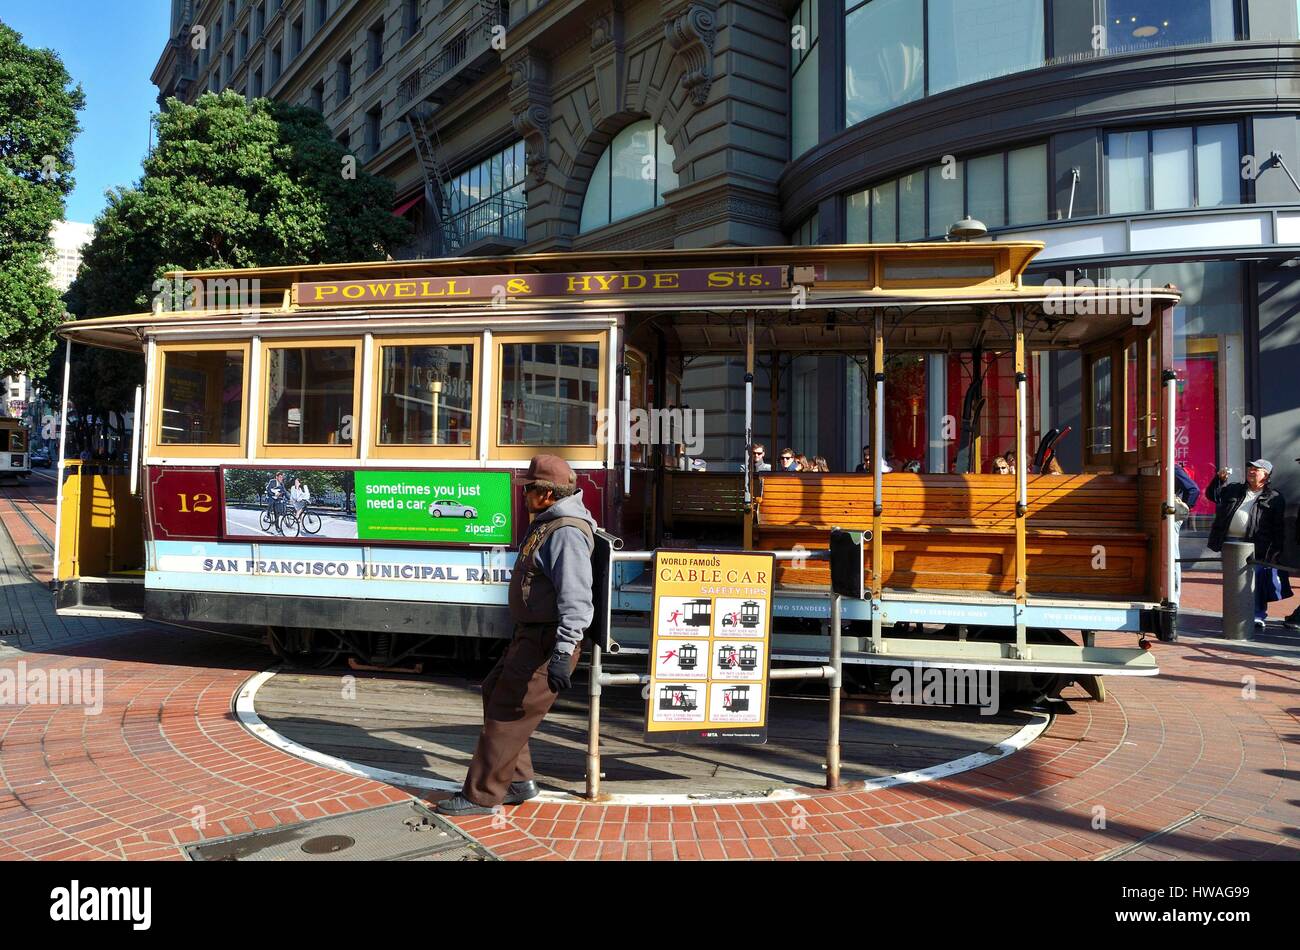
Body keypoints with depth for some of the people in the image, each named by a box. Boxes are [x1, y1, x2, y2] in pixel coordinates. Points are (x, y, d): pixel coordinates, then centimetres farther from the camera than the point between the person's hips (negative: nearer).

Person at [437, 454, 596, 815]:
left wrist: (563, 654, -35)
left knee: (507, 712, -3)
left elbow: (575, 599, -29)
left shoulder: (567, 532, -21)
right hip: (530, 636, 11)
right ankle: (519, 781, 29)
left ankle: (482, 795, 10)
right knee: (495, 693, 19)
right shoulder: (547, 522, 12)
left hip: (547, 642, -11)